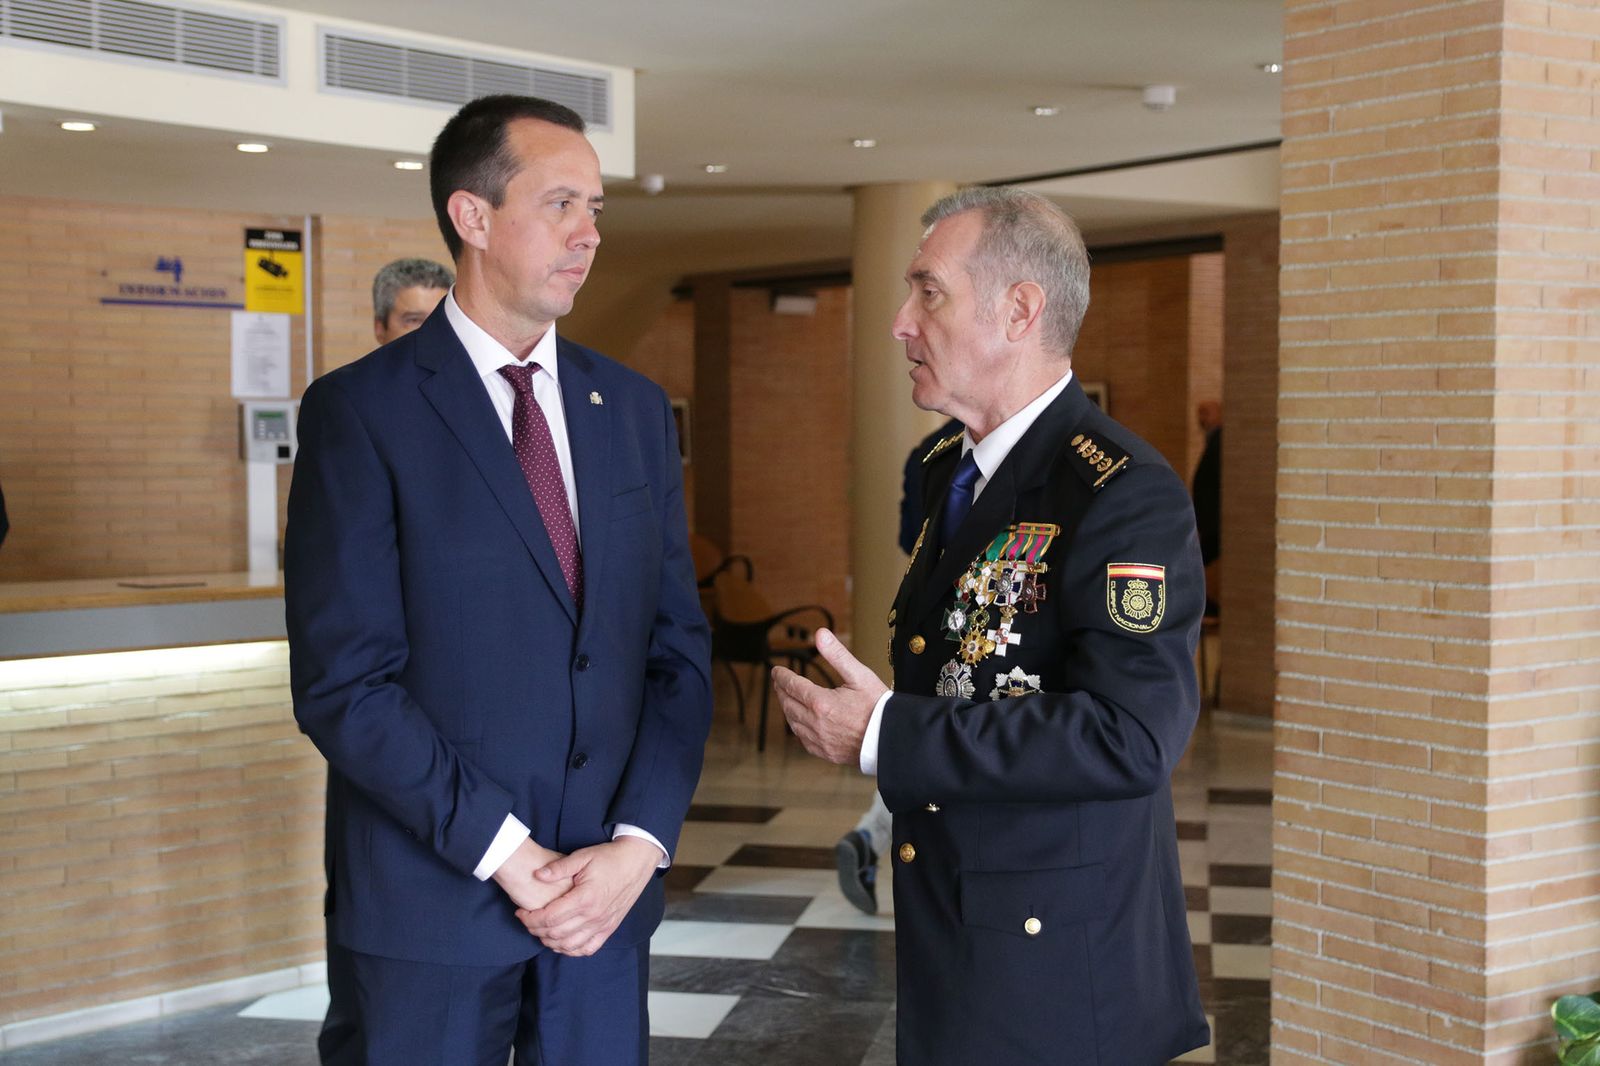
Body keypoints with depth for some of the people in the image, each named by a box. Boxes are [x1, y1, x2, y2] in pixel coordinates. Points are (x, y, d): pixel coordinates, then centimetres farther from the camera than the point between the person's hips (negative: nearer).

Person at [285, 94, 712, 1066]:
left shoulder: (635, 408, 7)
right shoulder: (361, 409, -8)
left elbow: (679, 647, 5)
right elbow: (343, 681, -13)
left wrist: (640, 842, -7)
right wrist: (507, 854, -14)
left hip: (609, 884, 4)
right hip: (437, 896, -4)